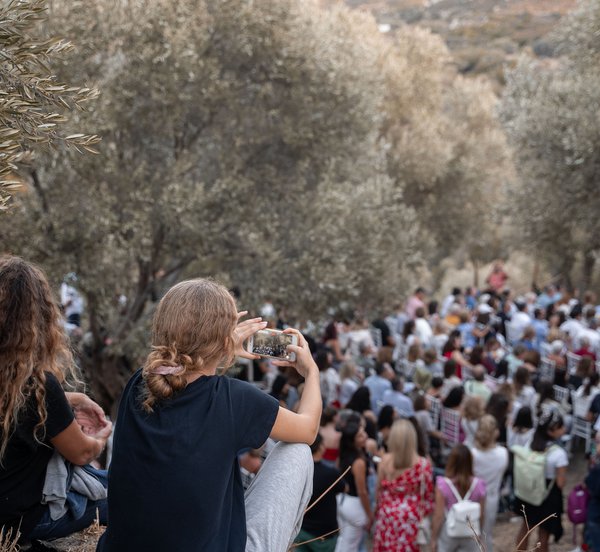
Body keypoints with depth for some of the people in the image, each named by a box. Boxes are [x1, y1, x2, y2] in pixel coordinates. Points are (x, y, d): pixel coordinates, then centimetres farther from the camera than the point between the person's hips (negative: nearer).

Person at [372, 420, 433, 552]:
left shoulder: (385, 461, -10)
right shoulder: (423, 464, -13)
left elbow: (379, 490, 1)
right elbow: (428, 495, -5)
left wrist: (378, 511, 17)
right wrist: (424, 516, 11)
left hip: (388, 514, 1)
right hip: (411, 516, -1)